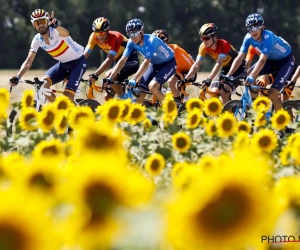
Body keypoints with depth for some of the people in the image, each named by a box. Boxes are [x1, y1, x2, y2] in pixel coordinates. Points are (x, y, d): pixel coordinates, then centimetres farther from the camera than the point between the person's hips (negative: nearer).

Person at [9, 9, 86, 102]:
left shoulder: (56, 32, -26)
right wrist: (17, 77, -27)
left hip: (78, 62, -5)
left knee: (68, 95, -21)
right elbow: (28, 62, -10)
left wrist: (55, 26, -75)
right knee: (43, 83, -18)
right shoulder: (37, 40, -10)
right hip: (63, 64, 6)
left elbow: (66, 33, -52)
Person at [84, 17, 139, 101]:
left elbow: (110, 59, -40)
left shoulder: (115, 37, -30)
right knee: (108, 97, -2)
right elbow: (85, 55, -16)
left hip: (131, 61, -7)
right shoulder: (94, 37, -14)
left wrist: (95, 75, -51)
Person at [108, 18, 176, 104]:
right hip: (155, 64, 6)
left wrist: (133, 80, -52)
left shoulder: (151, 40, -34)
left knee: (152, 86, -28)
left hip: (168, 63, -6)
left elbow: (146, 62, -43)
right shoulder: (131, 43, -16)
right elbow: (122, 60, -16)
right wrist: (110, 78, -27)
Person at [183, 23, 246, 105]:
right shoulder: (204, 47, -14)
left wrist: (209, 80, -54)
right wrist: (185, 79, -29)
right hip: (226, 68, 6)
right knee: (214, 92, -10)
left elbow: (218, 64, -42)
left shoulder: (223, 44, -31)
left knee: (224, 91, -25)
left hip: (238, 68, -6)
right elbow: (196, 65, -16)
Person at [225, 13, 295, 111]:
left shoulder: (268, 36, -35)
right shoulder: (249, 38, -17)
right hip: (271, 60, 6)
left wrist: (252, 77, -56)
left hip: (285, 61, -6)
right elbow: (239, 58, -20)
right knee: (248, 75, -17)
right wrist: (228, 75, -32)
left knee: (272, 94, -19)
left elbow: (262, 60, -45)